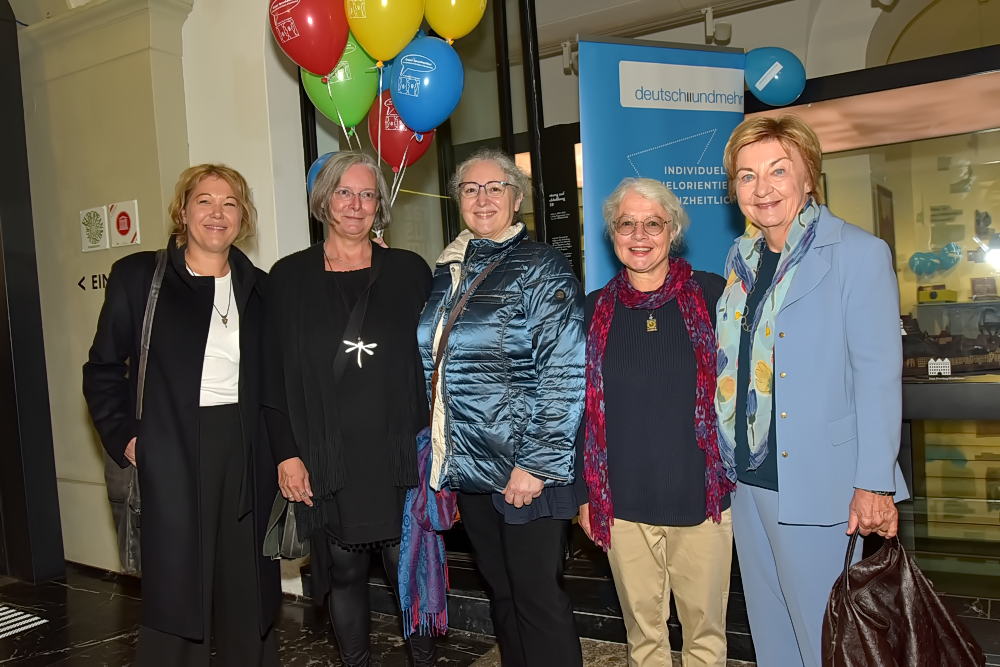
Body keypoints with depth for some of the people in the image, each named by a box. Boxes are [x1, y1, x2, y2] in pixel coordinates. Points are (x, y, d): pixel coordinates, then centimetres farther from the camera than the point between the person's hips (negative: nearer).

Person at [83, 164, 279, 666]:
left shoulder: (258, 288, 9)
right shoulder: (138, 276, 2)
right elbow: (103, 369, 5)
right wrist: (123, 437, -4)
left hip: (248, 455, 3)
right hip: (172, 455, -2)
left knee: (248, 591, 9)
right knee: (176, 591, 2)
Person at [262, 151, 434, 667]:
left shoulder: (409, 271, 5)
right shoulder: (289, 277, 5)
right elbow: (274, 376, 3)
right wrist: (286, 453, -3)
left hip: (399, 455, 0)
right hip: (325, 460, 0)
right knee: (342, 571, 10)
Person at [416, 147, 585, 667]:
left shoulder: (540, 268, -8)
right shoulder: (449, 271, 10)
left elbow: (565, 374, -15)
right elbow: (432, 364, 16)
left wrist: (536, 463, -18)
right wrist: (444, 458, 10)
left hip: (524, 469, -6)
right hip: (468, 466, 6)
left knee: (536, 595, 4)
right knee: (500, 590, 18)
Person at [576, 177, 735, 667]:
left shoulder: (712, 295, -1)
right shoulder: (594, 311, 4)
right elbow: (579, 410, 7)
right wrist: (584, 494, 6)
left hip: (701, 497, -1)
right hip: (623, 504, 1)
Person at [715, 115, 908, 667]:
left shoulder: (859, 254, -9)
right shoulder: (741, 260, 9)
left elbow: (878, 374, -12)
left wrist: (874, 484, -15)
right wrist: (732, 455, 9)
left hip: (818, 484, -6)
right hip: (749, 477, 6)